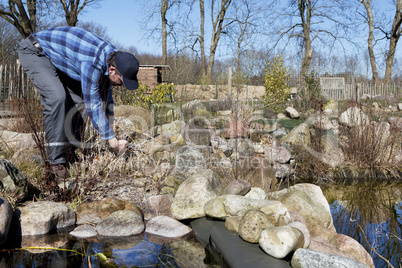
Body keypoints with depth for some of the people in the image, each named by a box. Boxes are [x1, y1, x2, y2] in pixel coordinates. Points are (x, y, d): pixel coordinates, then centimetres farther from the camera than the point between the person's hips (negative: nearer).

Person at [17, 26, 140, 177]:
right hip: (34, 51, -9)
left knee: (78, 101, -3)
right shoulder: (91, 63, -37)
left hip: (56, 57, 9)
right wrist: (112, 140, -24)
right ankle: (56, 160, -22)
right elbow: (93, 105, -31)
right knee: (57, 97, -28)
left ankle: (68, 152, 5)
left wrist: (109, 131, 6)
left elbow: (105, 97, 3)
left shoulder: (113, 56, -9)